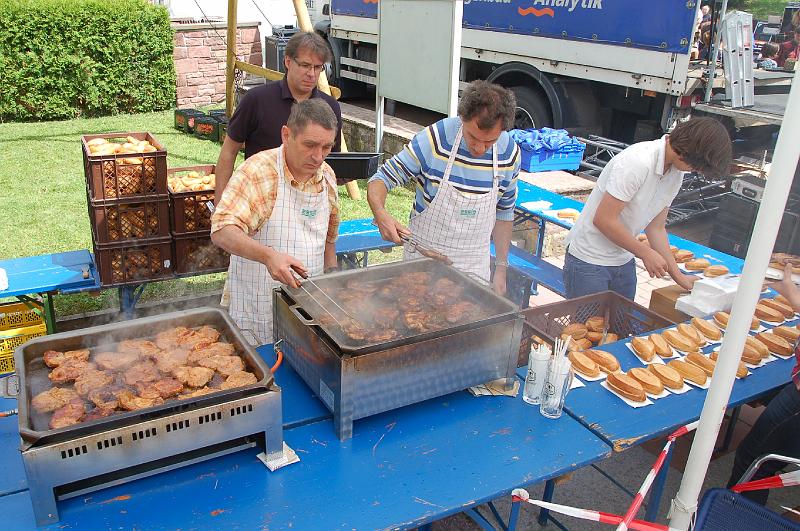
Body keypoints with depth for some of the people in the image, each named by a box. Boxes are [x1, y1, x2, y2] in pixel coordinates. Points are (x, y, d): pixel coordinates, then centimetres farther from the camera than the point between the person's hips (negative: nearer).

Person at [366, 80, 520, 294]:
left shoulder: (510, 154, -7)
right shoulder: (434, 138, -19)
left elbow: (504, 212, 7)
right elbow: (381, 179, -12)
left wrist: (501, 267, 8)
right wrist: (380, 214, -33)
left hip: (474, 265, 3)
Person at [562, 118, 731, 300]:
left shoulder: (675, 174, 3)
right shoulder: (638, 162, -25)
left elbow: (656, 228, 8)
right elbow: (603, 219, -25)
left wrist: (678, 276, 5)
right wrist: (646, 253, -16)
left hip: (624, 262, 8)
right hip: (589, 261, -8)